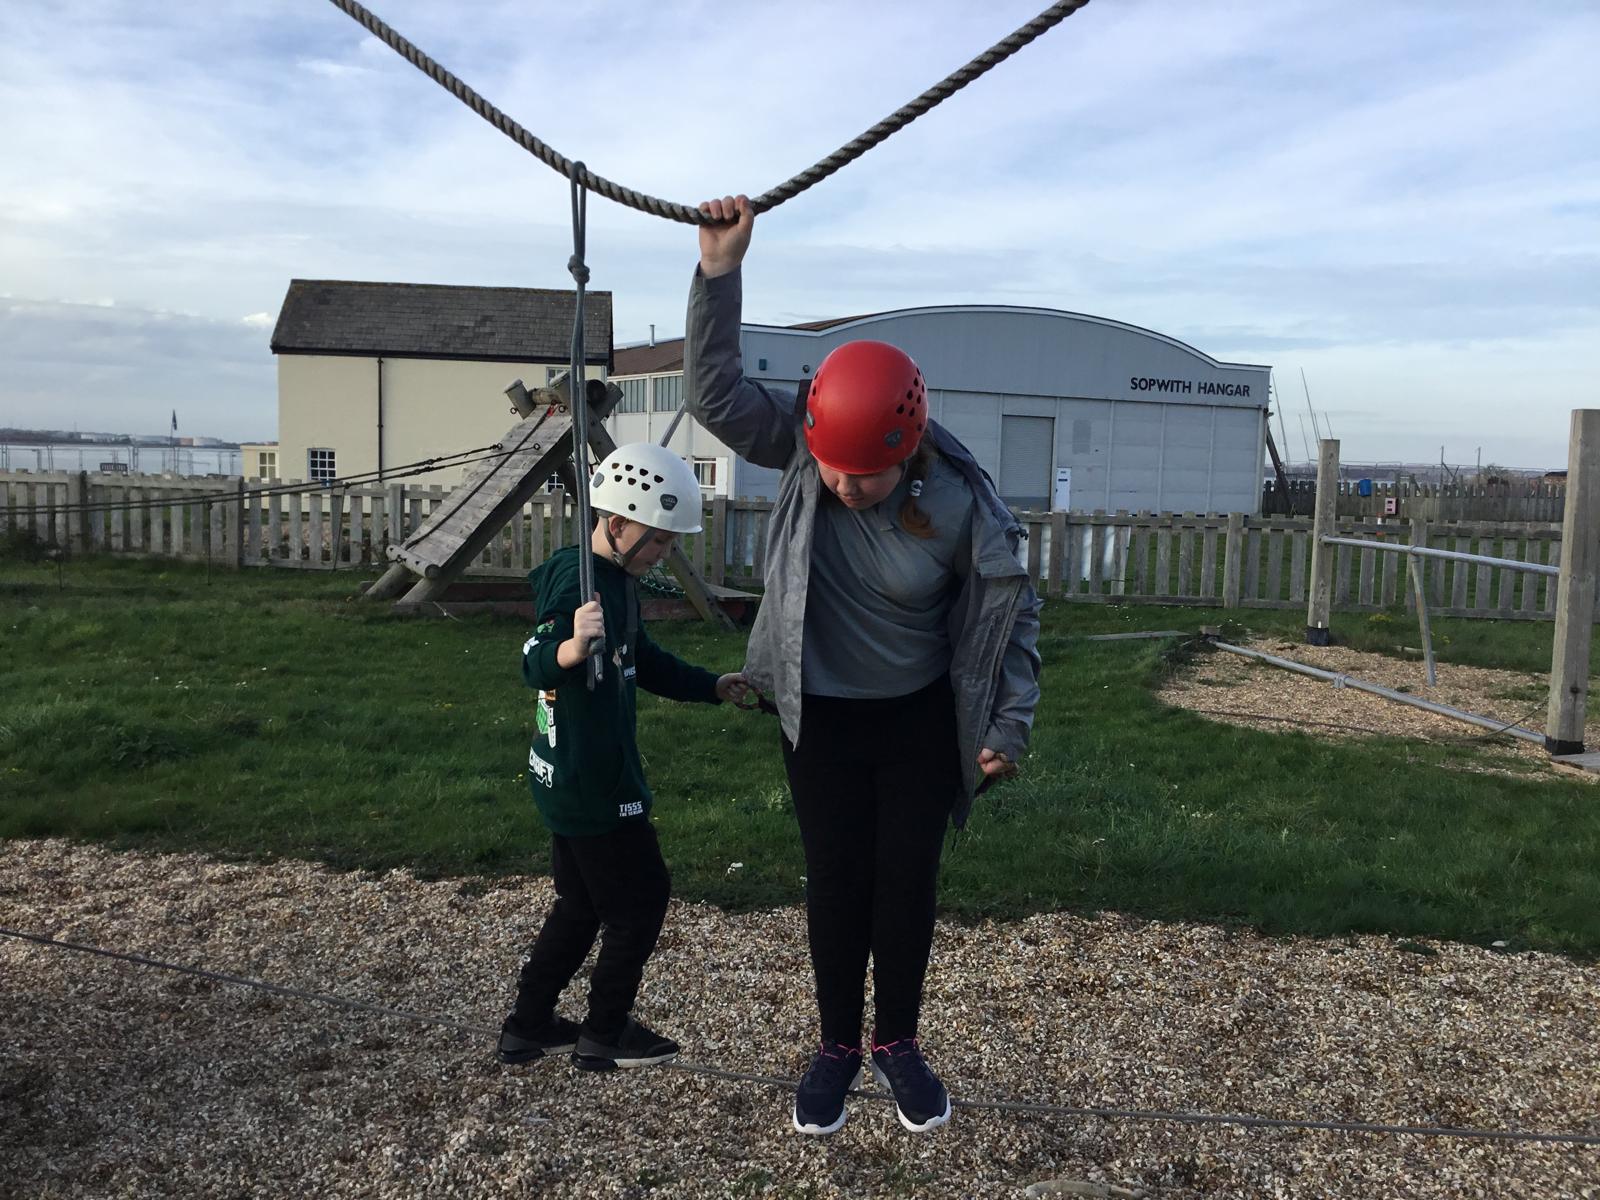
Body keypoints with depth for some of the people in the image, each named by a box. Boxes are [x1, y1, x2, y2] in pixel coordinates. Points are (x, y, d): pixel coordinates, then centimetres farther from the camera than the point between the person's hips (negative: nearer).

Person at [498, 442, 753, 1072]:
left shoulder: (617, 580, 9)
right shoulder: (577, 580, -22)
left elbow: (644, 662, 20)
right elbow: (536, 664, -36)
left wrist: (712, 687, 14)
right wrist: (570, 648, -57)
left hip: (579, 781, 10)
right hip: (590, 784, -10)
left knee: (582, 903, 20)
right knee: (641, 901, 5)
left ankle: (529, 1025, 31)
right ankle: (605, 1035, 20)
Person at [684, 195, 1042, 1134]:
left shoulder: (961, 502, -22)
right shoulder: (803, 443, -16)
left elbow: (1014, 607, -10)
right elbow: (717, 395, -23)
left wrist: (1009, 722, -10)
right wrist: (721, 271, -32)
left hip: (922, 719, -1)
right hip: (822, 716, 1)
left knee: (909, 881, 8)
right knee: (836, 881, 8)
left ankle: (900, 1043, 30)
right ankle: (839, 1047, 27)